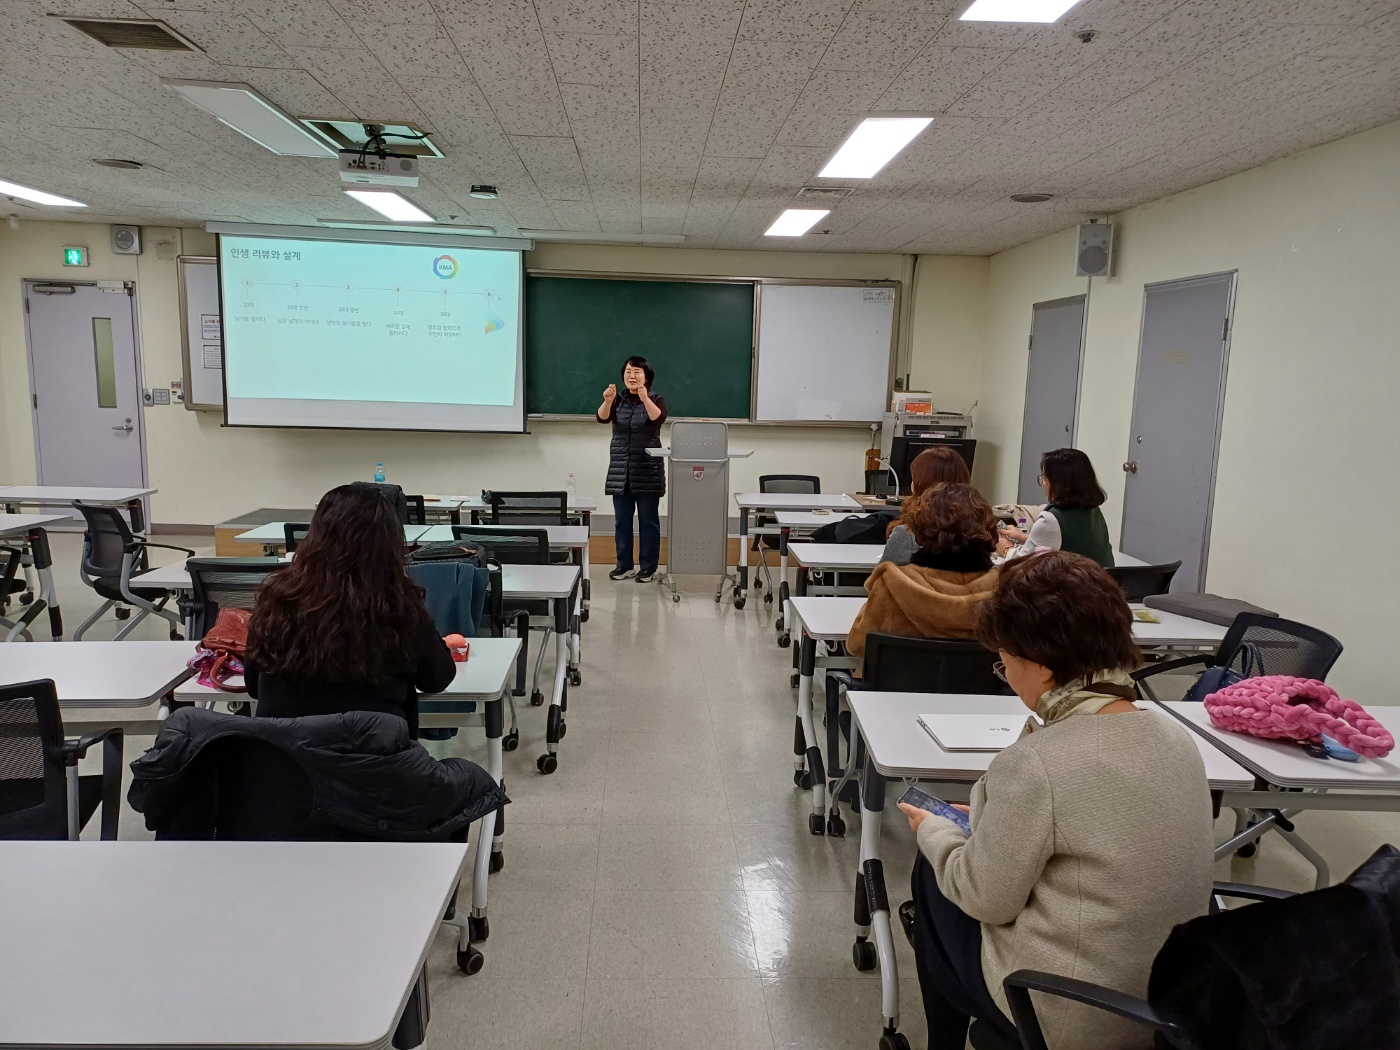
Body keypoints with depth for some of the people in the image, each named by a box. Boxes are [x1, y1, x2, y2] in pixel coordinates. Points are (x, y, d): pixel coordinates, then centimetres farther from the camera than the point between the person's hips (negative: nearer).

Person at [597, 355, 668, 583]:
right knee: (622, 520, 7)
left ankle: (648, 567, 9)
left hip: (647, 471, -3)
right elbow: (602, 418, -12)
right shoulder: (618, 400, 6)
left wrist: (645, 399, -41)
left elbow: (658, 418, -23)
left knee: (648, 520, 1)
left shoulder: (656, 400, -1)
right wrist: (607, 401, -33)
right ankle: (623, 564, 17)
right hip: (620, 471, 3)